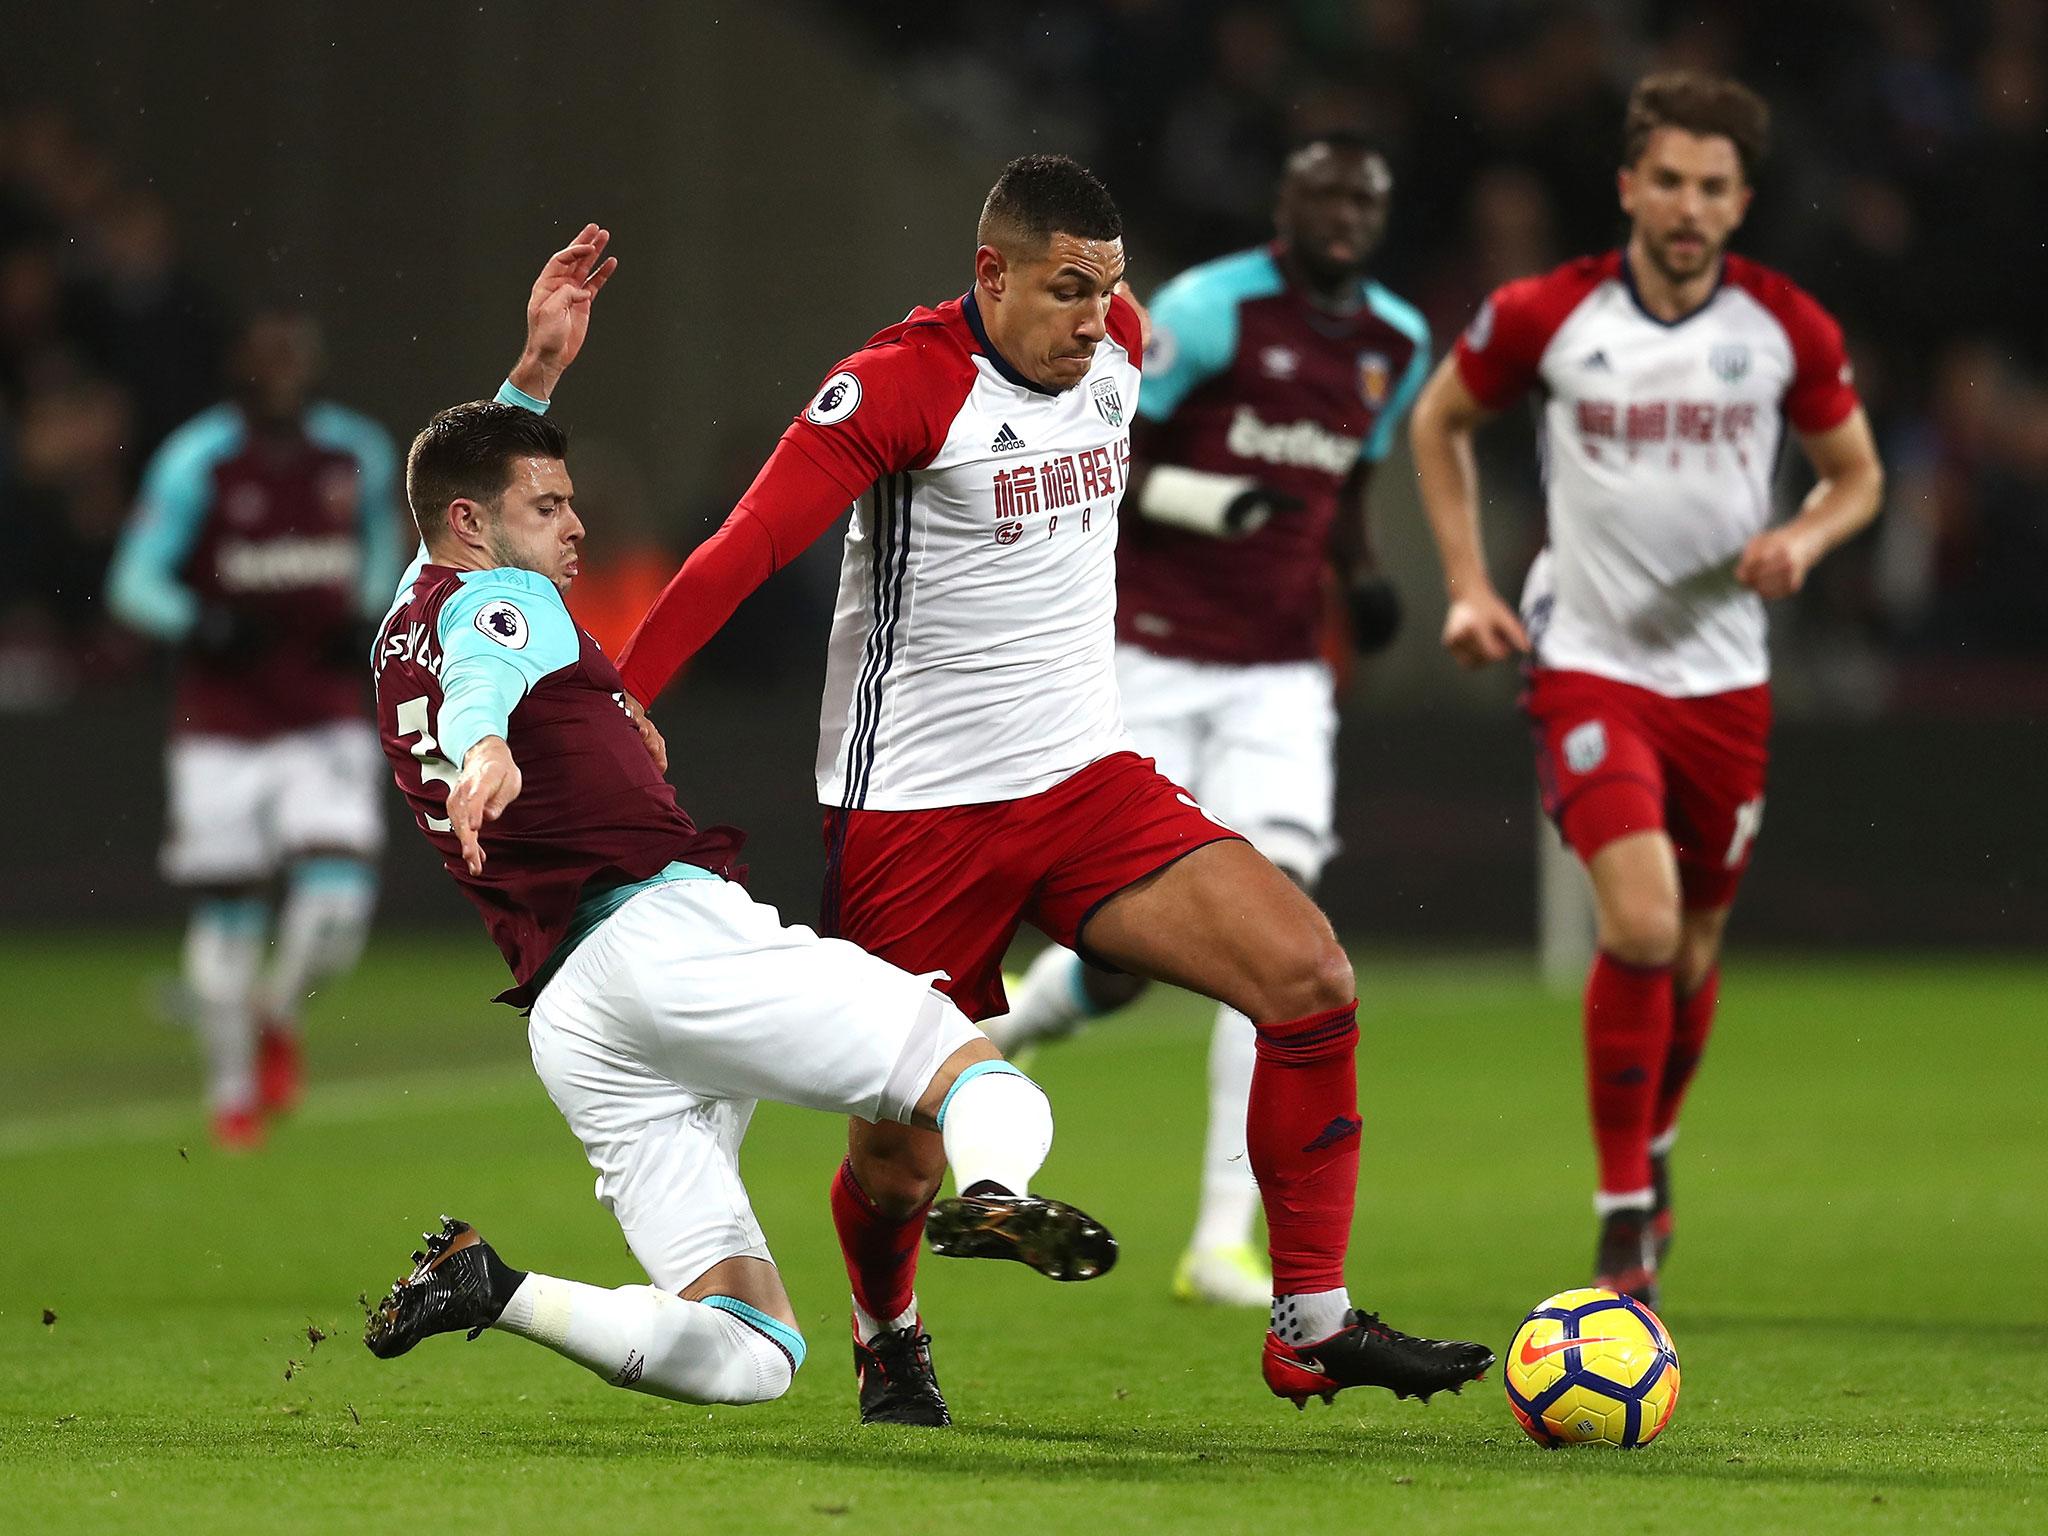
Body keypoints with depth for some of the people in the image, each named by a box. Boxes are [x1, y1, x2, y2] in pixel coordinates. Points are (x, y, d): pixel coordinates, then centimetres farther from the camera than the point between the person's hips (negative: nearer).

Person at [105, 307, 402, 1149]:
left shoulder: (360, 455, 1)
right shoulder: (196, 462, -9)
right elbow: (134, 581, -5)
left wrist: (367, 619, 2)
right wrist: (202, 625, -22)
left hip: (326, 721, 2)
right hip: (223, 724, -2)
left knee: (337, 902, -13)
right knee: (225, 914, 3)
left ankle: (276, 1014, 19)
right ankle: (232, 1090, 22)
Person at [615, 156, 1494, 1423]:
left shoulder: (1117, 350, 4)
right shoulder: (898, 389, -16)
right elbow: (742, 555, -20)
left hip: (1088, 778, 5)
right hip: (916, 808, -5)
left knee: (1312, 979, -15)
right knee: (900, 1157, 1)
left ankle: (1314, 1329, -7)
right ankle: (891, 1342, 37)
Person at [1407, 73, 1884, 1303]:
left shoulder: (1787, 327, -3)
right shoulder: (1546, 316, -7)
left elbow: (1858, 472, 11)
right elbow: (1442, 422, 11)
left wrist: (1803, 539, -11)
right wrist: (1469, 585, 2)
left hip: (1725, 674, 3)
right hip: (1590, 661, -3)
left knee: (1695, 949, 10)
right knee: (1641, 924, -21)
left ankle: (1653, 1155, 40)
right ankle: (1626, 1227, -11)